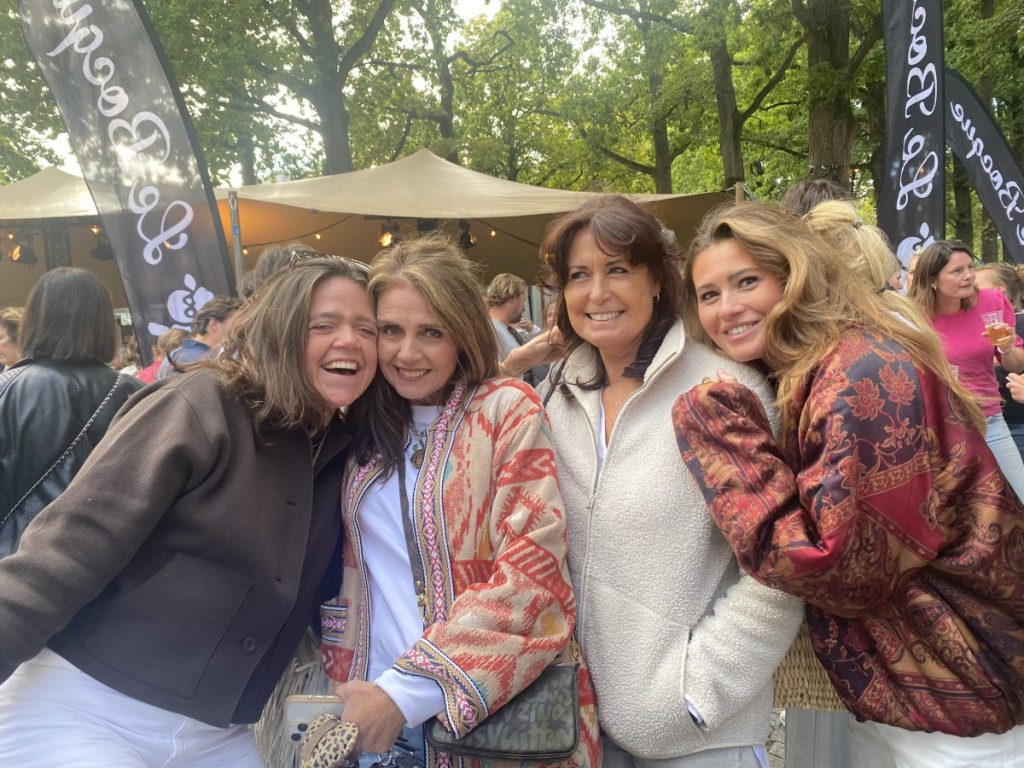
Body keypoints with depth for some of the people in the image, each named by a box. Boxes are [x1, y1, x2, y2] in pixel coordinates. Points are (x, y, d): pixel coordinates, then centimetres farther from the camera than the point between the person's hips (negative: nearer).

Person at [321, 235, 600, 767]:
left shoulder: (507, 410, -12)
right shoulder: (365, 422, 3)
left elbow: (532, 575, -18)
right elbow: (347, 566, 11)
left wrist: (406, 692, -19)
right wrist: (343, 686, -1)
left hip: (495, 715, -4)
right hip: (370, 711, 4)